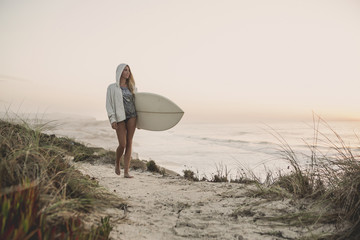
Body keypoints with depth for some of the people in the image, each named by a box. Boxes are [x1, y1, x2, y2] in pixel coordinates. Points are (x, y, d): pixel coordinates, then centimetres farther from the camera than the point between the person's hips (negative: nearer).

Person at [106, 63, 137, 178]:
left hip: (132, 116, 3)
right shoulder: (112, 87, 3)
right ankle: (117, 163, 25)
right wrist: (112, 120, -11)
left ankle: (126, 171, 2)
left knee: (129, 143, -1)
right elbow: (109, 105, -1)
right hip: (120, 118, -3)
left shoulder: (131, 87, 14)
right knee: (122, 144, -7)